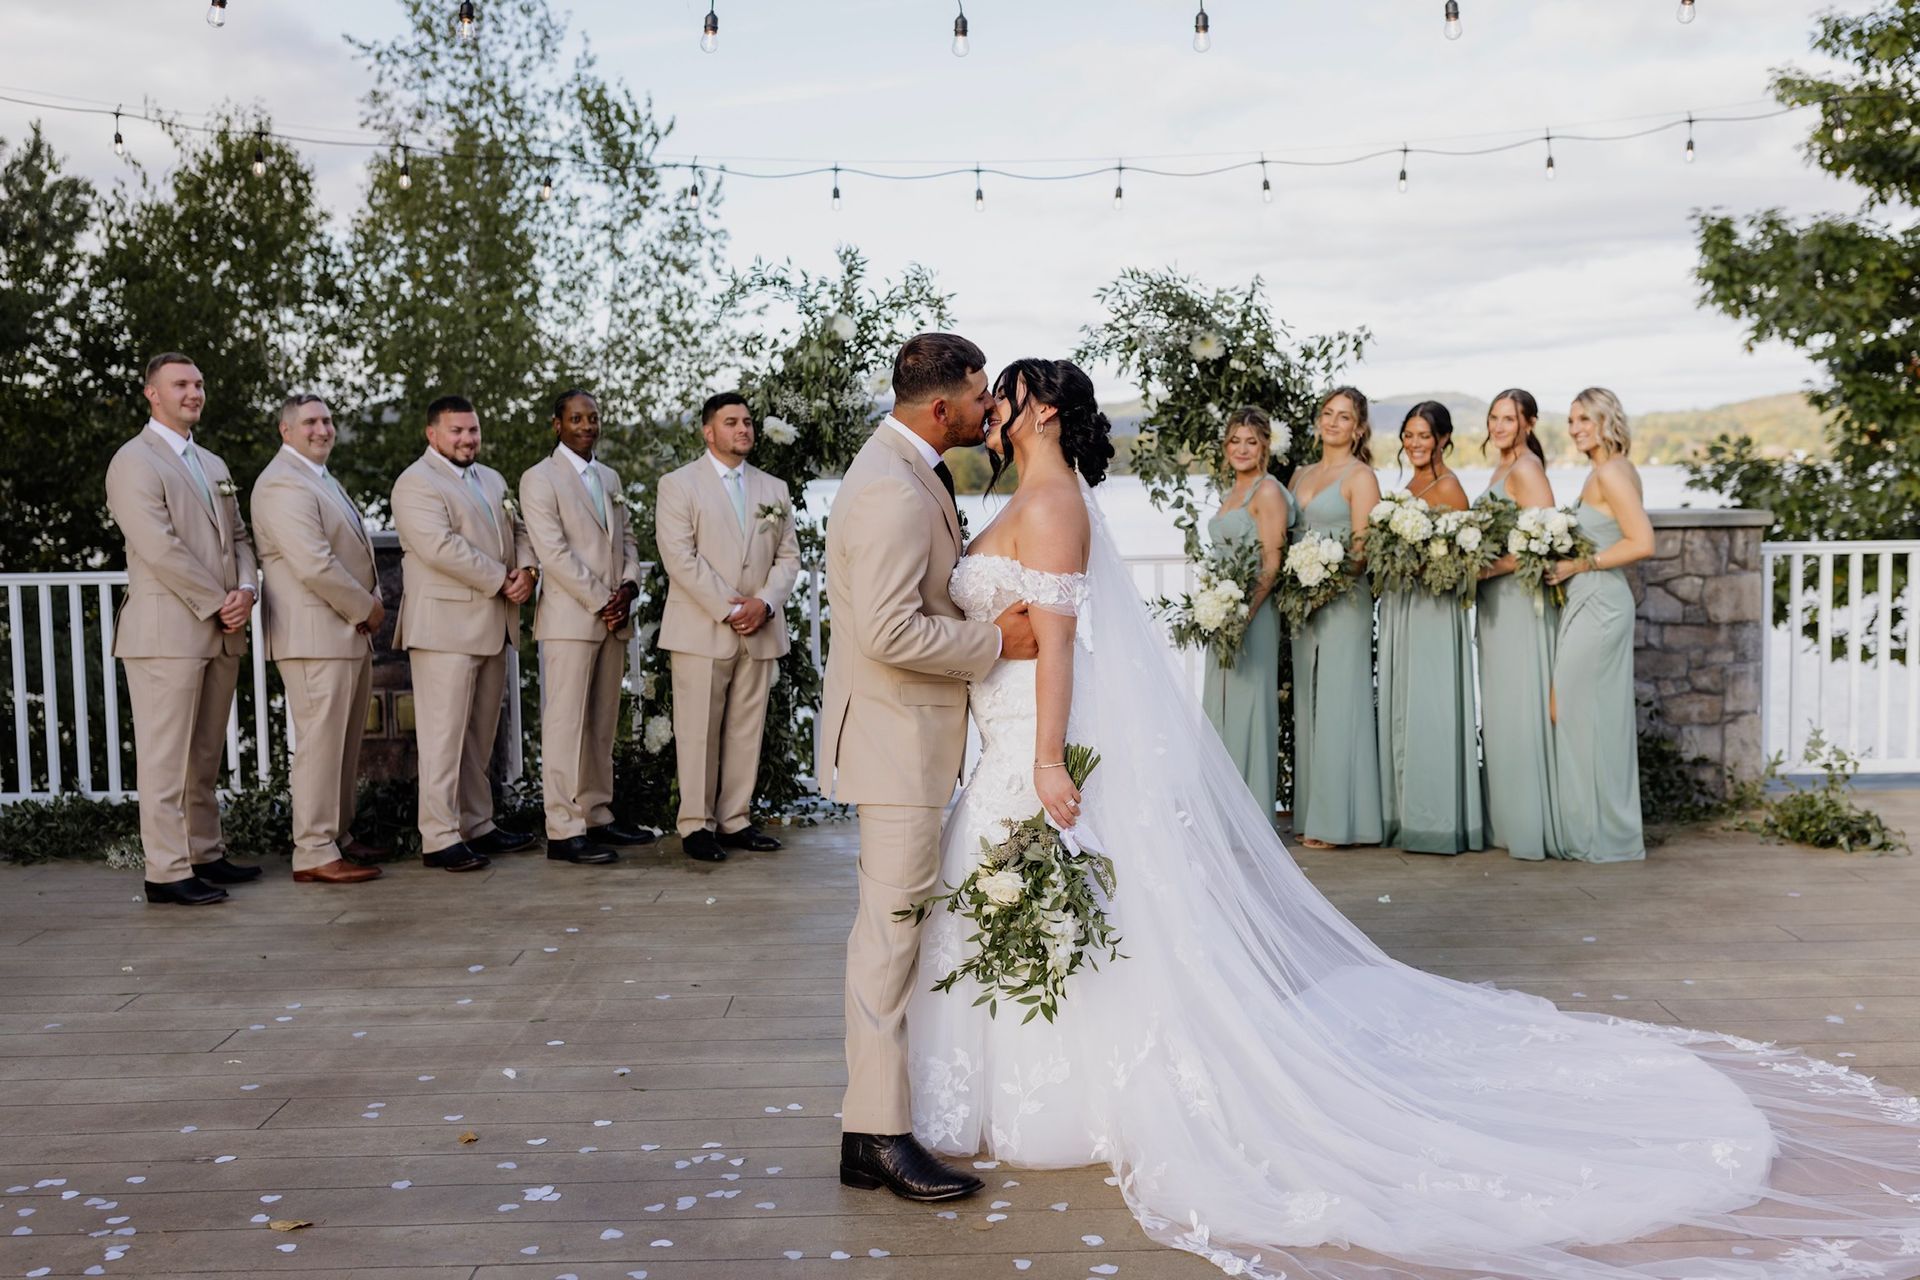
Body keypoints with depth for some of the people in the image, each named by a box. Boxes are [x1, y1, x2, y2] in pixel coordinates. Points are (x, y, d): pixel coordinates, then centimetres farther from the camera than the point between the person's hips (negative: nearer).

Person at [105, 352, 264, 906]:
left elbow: (238, 536, 18)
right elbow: (161, 548, -15)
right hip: (167, 630, -8)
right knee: (166, 757, -5)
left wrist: (246, 589, -2)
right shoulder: (134, 462, -5)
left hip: (221, 632, 8)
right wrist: (219, 603, -12)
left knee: (205, 756, 13)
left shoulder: (213, 465, 21)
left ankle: (205, 855, 21)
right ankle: (166, 871, -1)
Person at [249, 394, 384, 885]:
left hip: (349, 633, 10)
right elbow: (314, 565, -22)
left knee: (345, 745, 15)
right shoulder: (283, 484, -13)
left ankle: (338, 838, 24)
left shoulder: (323, 478, 20)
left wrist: (372, 602, 7)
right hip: (316, 636, -10)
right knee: (319, 744, -7)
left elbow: (354, 552, 24)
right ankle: (314, 854, -3)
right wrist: (366, 608, -11)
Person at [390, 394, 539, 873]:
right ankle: (440, 838, -1)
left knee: (480, 734, 13)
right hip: (445, 625, -8)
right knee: (444, 734, -6)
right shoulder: (415, 484, -7)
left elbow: (518, 531, 19)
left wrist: (527, 571, -2)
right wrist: (501, 580, -15)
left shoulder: (492, 479, 20)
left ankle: (478, 825, 21)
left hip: (493, 626, 8)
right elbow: (441, 547, -19)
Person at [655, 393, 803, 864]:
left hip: (760, 631, 4)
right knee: (699, 732, -2)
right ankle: (696, 825, 6)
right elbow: (680, 557, -9)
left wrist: (765, 602, -6)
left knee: (747, 731, 6)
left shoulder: (774, 489, 16)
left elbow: (788, 556, 12)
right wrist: (729, 609, -14)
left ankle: (736, 820, 14)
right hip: (701, 630, -4)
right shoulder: (678, 484, 1)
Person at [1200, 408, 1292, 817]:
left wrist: (1244, 615, -22)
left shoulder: (1268, 491, -8)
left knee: (1246, 703, -5)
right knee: (1219, 706, 11)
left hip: (1253, 612, -9)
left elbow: (1271, 564, -15)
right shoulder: (1230, 492, 18)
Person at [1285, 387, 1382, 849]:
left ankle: (1336, 820, -2)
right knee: (1307, 704, 8)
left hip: (1342, 599, -7)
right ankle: (1310, 815, 14)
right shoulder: (1302, 475, 17)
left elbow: (1362, 548, -10)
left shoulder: (1360, 476, -3)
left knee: (1337, 704, -6)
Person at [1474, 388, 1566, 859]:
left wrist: (1491, 568, -20)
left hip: (1520, 600, -10)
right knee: (1500, 713, 11)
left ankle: (1533, 829, 0)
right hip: (1496, 605, 10)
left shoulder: (1526, 469, -11)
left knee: (1521, 710, -6)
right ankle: (1508, 824, 18)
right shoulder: (1503, 469, 17)